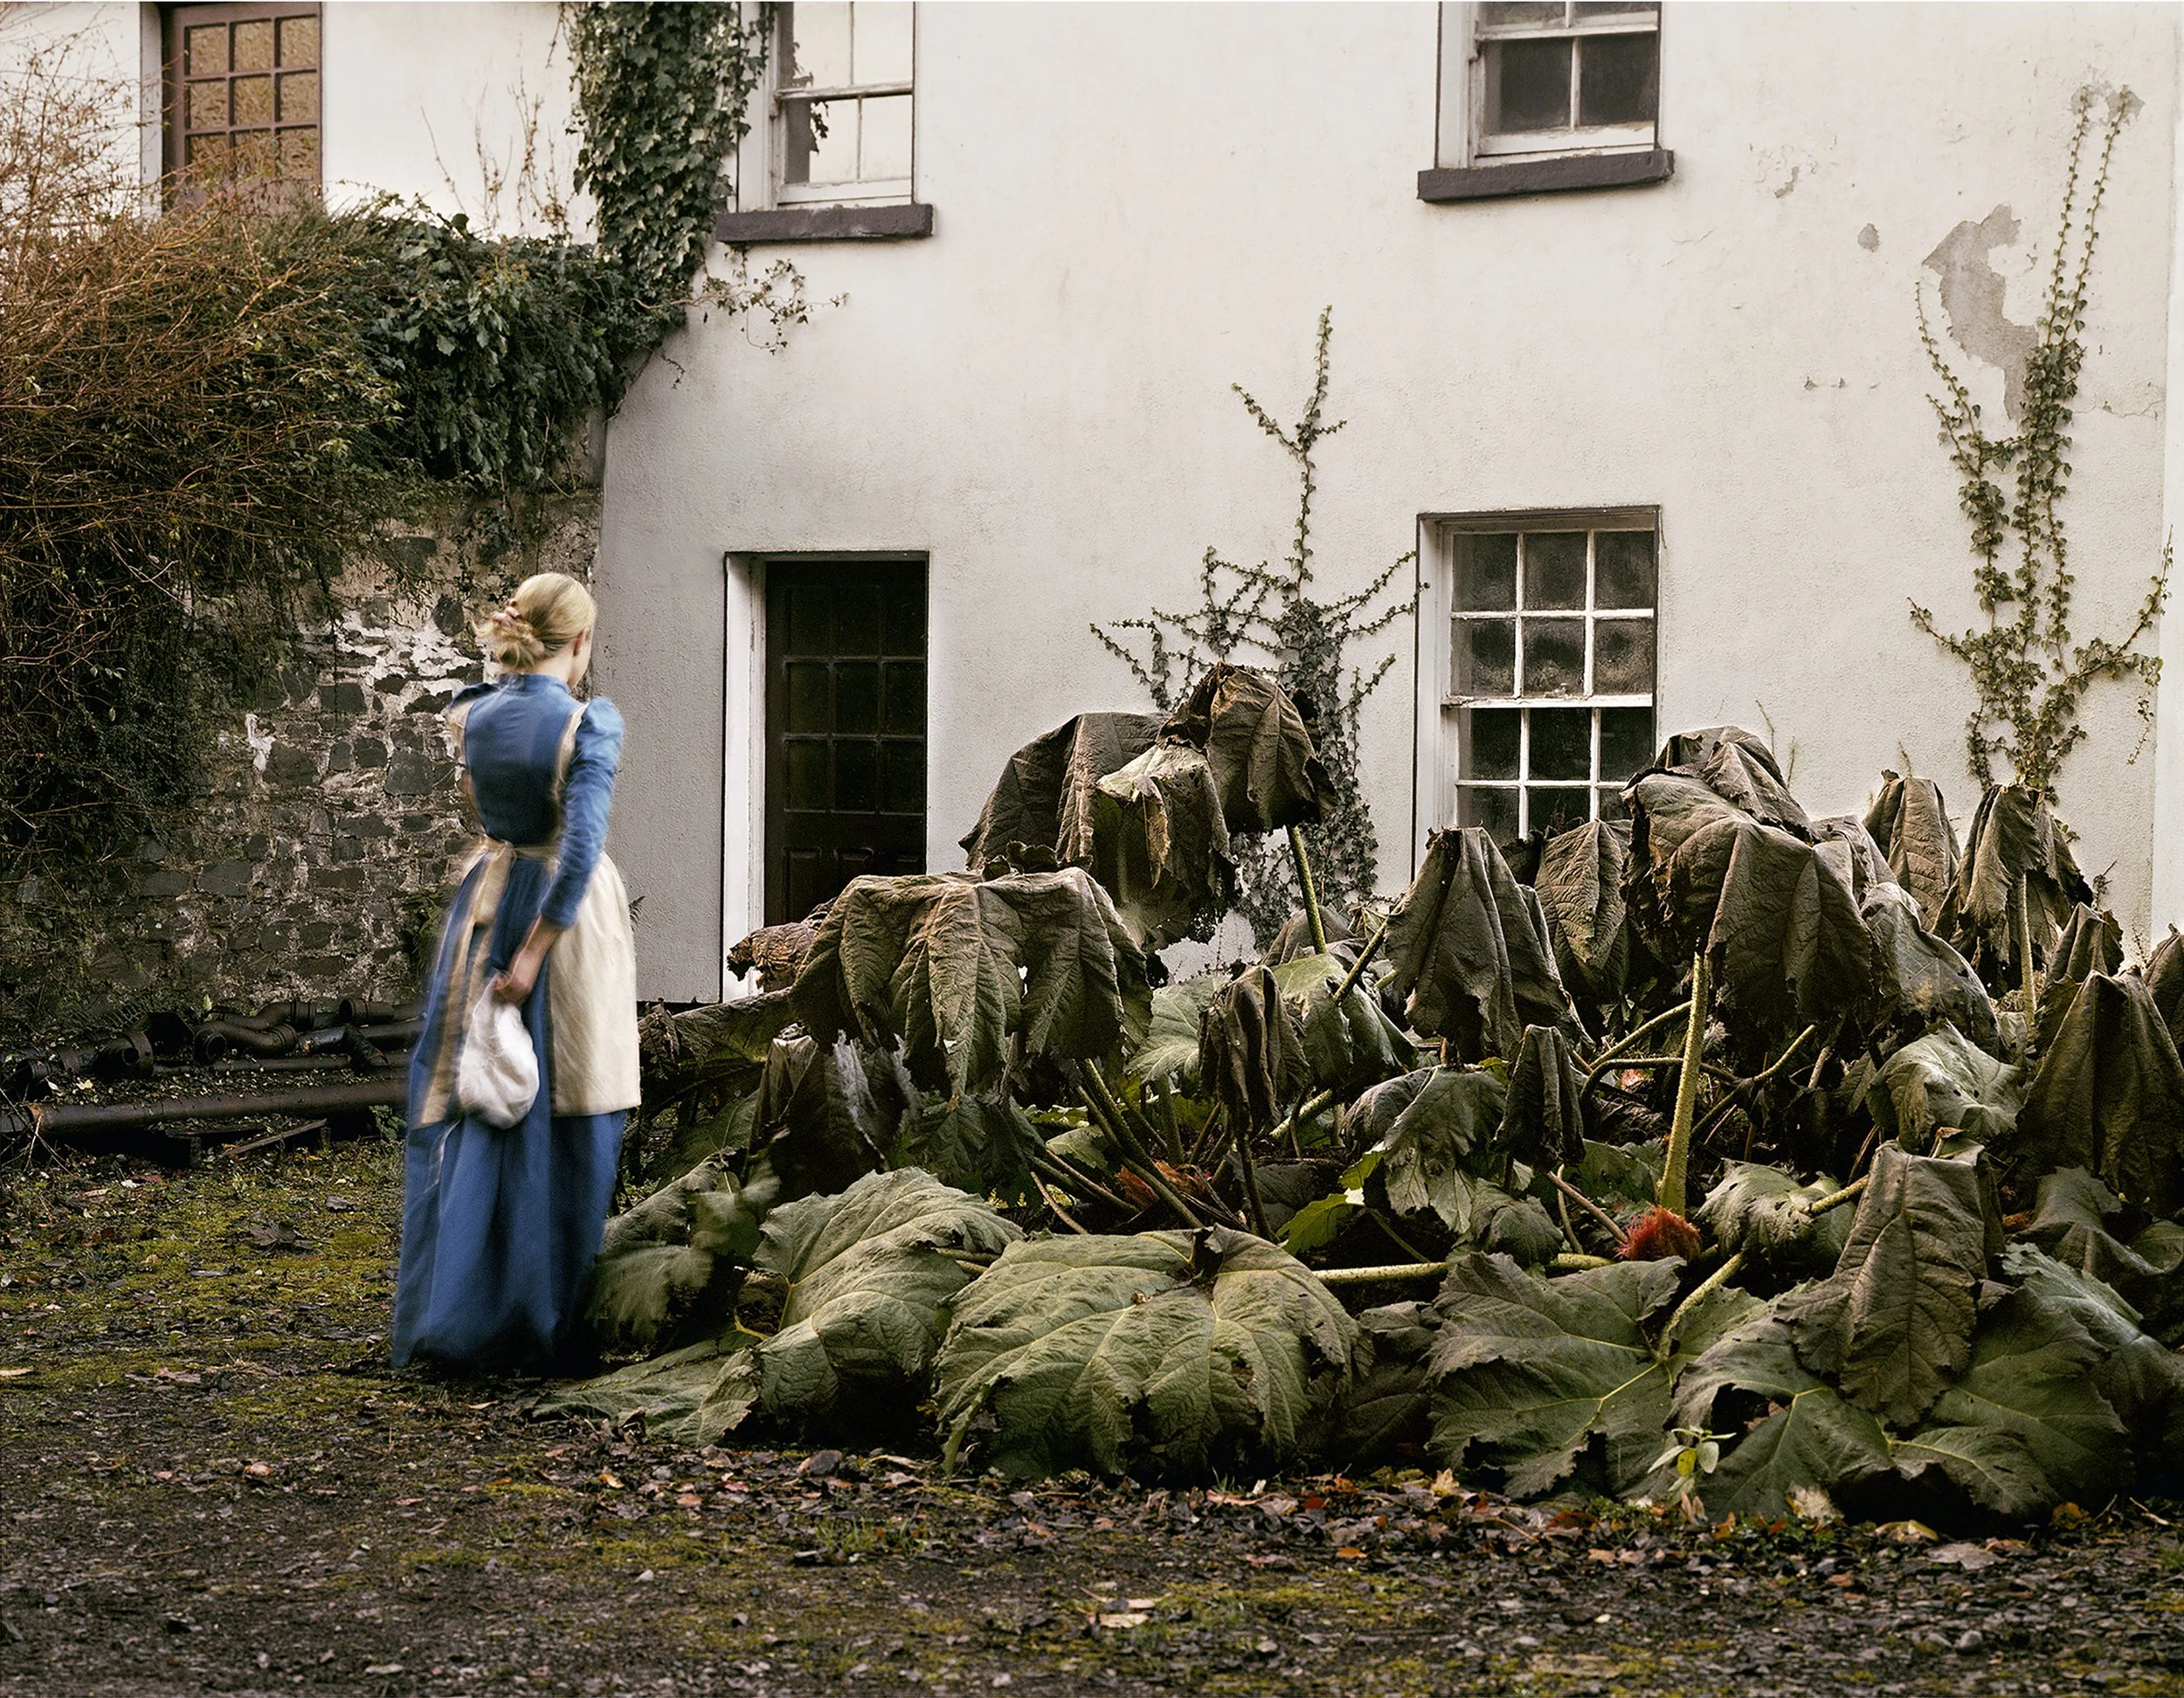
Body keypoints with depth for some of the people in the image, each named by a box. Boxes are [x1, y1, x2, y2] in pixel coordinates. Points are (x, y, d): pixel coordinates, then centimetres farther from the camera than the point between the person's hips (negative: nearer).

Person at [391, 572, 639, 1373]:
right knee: (563, 1125, 4)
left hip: (486, 910, 5)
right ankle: (546, 1327, 8)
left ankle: (451, 1320, 7)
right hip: (565, 916, -4)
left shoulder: (474, 715, 1)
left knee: (467, 1114, 9)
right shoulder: (591, 724, -13)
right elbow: (579, 847, -22)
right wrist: (536, 953, -19)